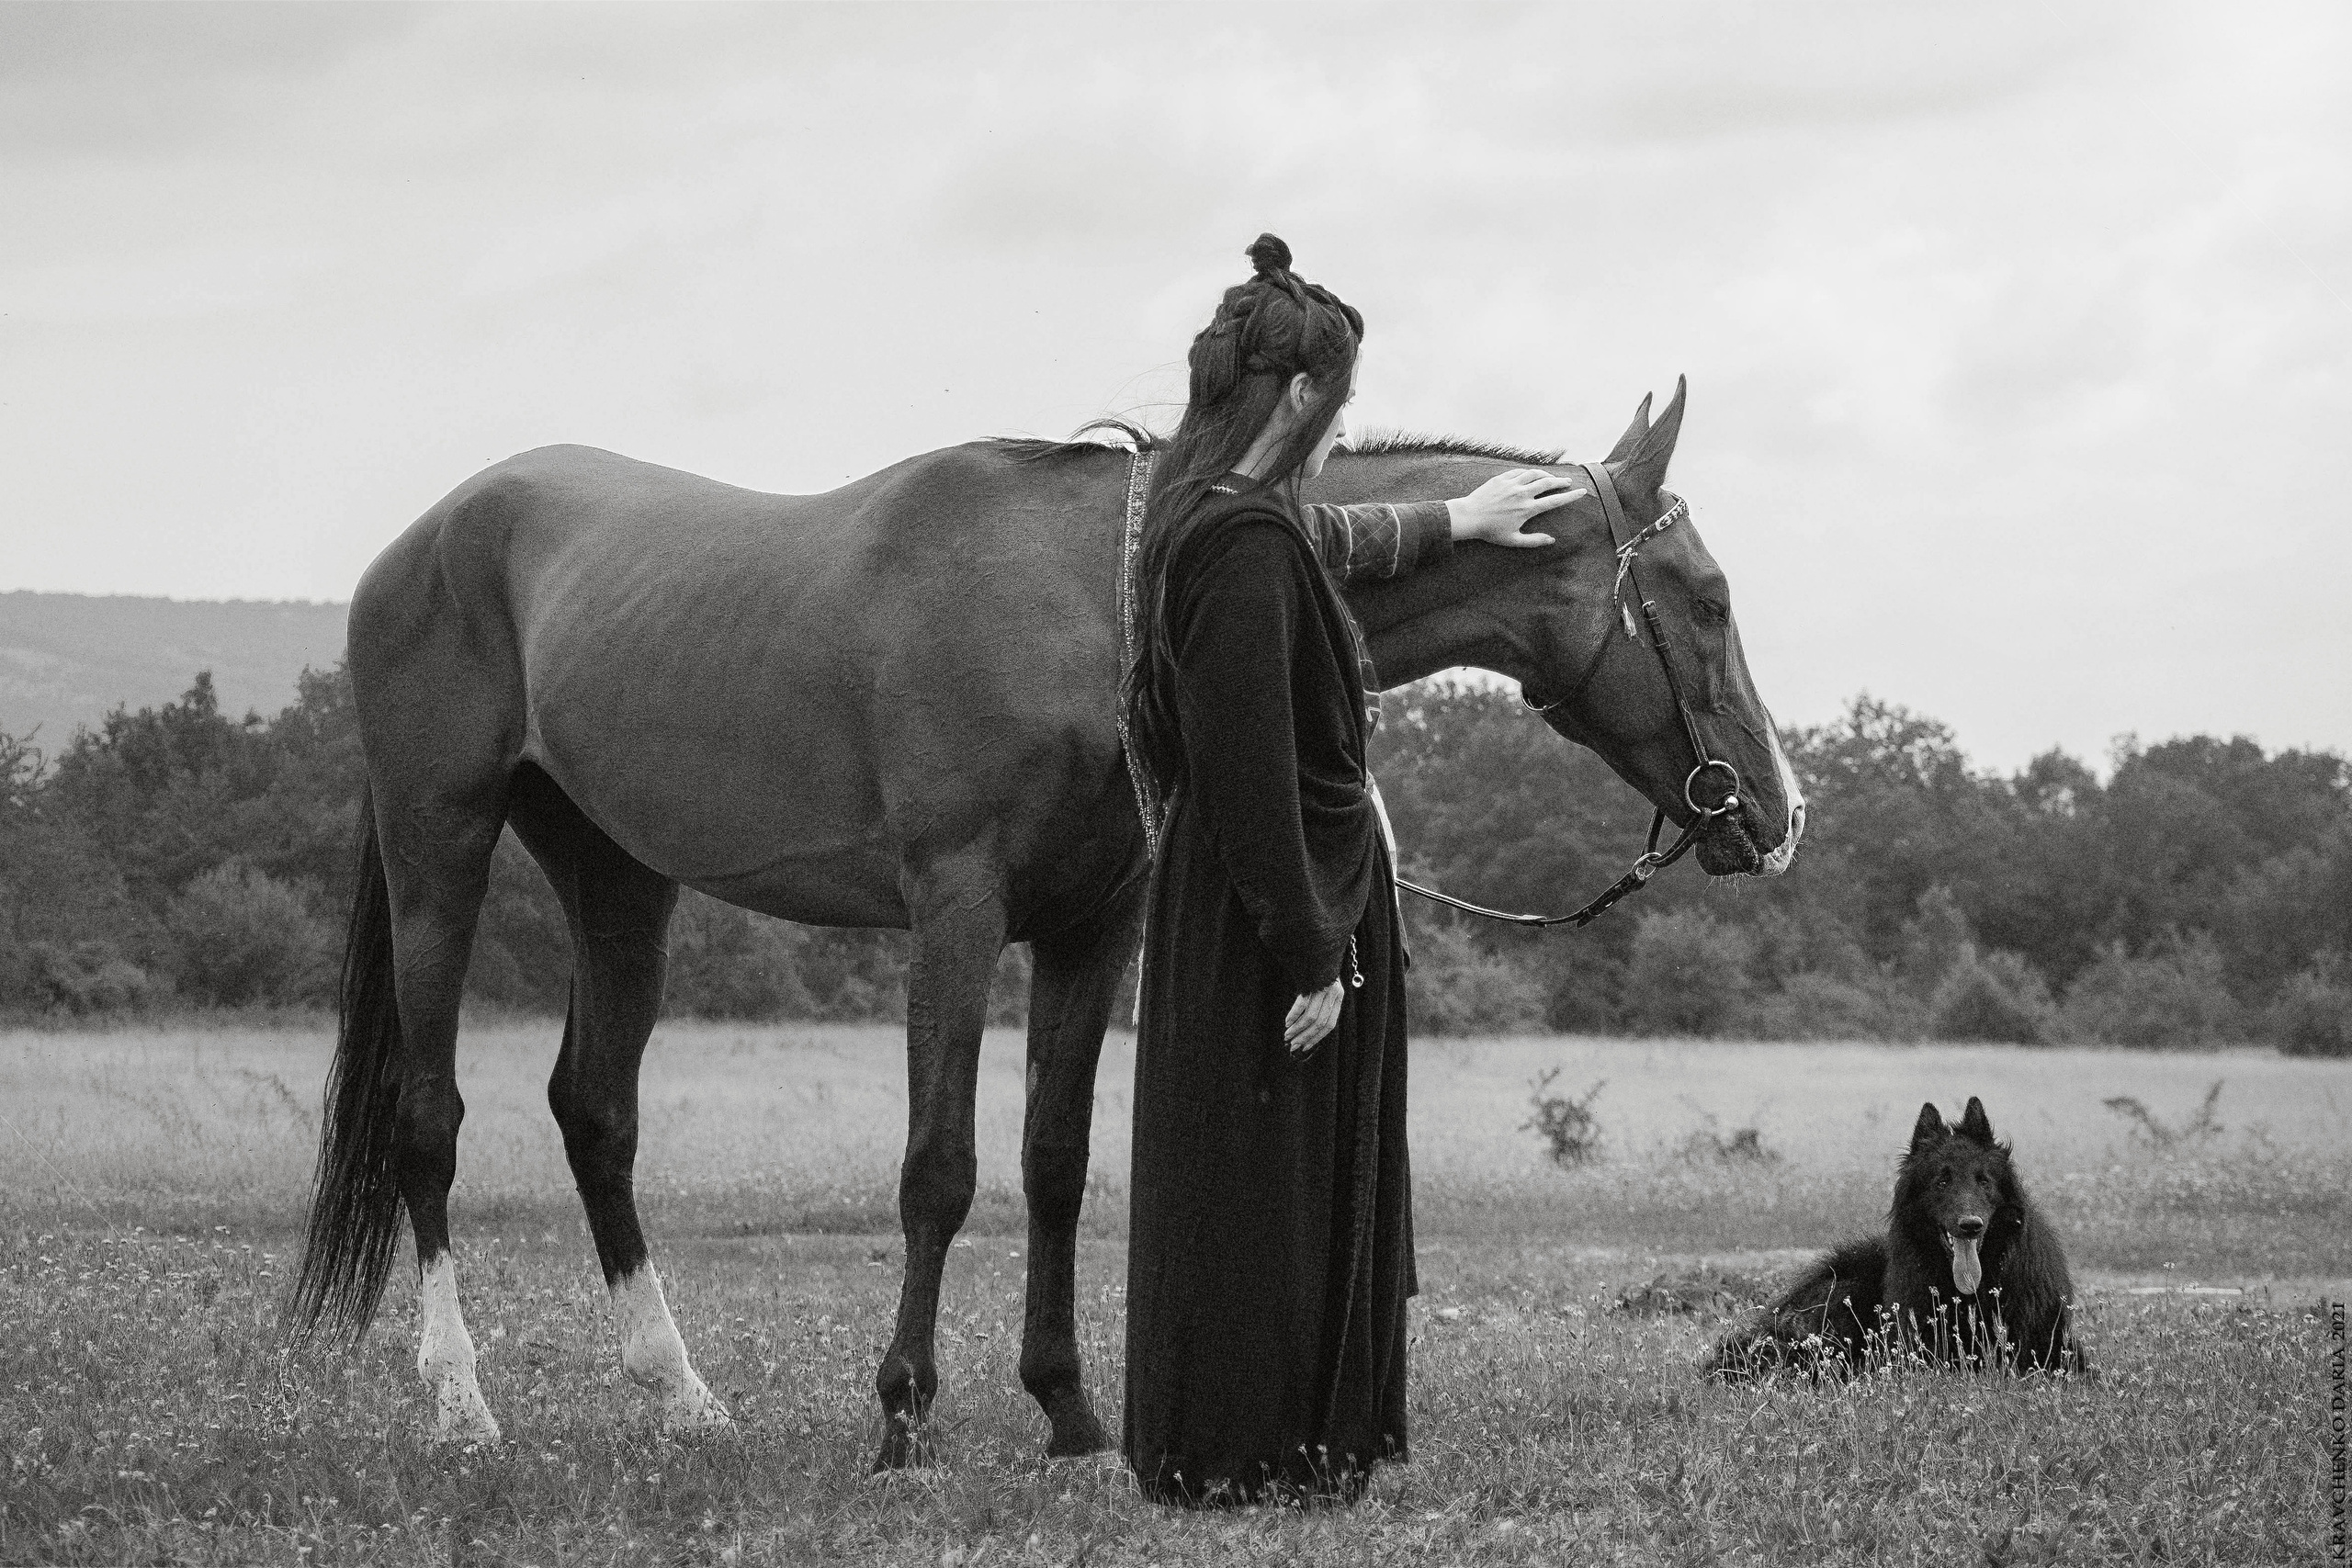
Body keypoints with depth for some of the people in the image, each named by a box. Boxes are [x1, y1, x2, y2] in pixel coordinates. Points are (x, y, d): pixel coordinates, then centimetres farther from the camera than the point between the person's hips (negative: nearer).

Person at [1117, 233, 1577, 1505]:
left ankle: (1200, 1446, 24)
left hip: (1223, 889, 10)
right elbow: (1256, 770, -25)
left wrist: (1454, 524, 47)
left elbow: (1331, 543, 33)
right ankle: (1245, 1459, 6)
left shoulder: (1207, 515, 8)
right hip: (1270, 912, -10)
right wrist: (1309, 957, -23)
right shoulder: (1247, 546, -22)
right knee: (1267, 1188, -2)